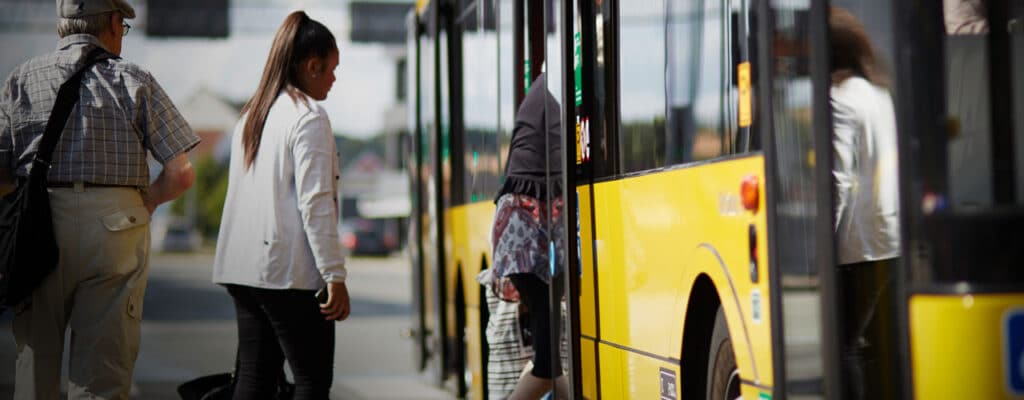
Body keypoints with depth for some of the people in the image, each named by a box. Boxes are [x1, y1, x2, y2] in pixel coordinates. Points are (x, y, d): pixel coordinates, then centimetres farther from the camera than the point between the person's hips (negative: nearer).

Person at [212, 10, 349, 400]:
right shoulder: (309, 118, -9)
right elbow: (315, 203, -15)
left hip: (242, 268, 8)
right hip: (288, 272, -8)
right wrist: (335, 275, -14)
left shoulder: (251, 116, 16)